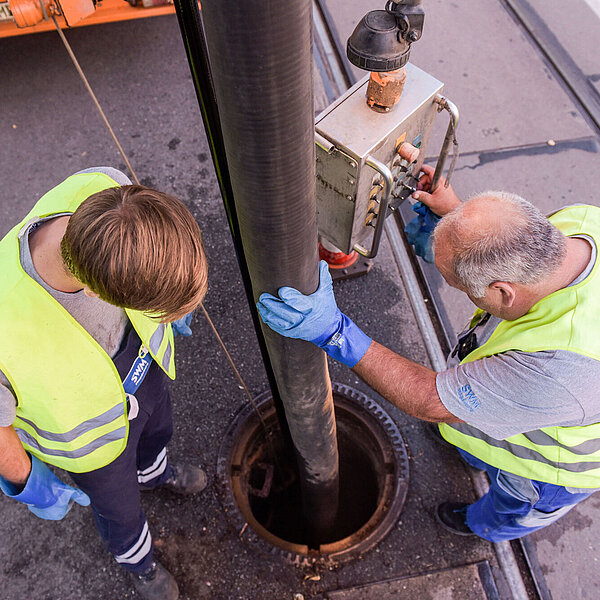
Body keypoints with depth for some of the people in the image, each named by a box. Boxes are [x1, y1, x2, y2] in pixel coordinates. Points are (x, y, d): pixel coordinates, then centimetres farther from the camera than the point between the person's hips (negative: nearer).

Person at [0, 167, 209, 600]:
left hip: (143, 363, 4)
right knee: (118, 505, 29)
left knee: (158, 431, 36)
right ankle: (137, 558, 66)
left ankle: (153, 472, 74)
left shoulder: (103, 191, -35)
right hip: (89, 428, -3)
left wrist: (167, 304, 8)